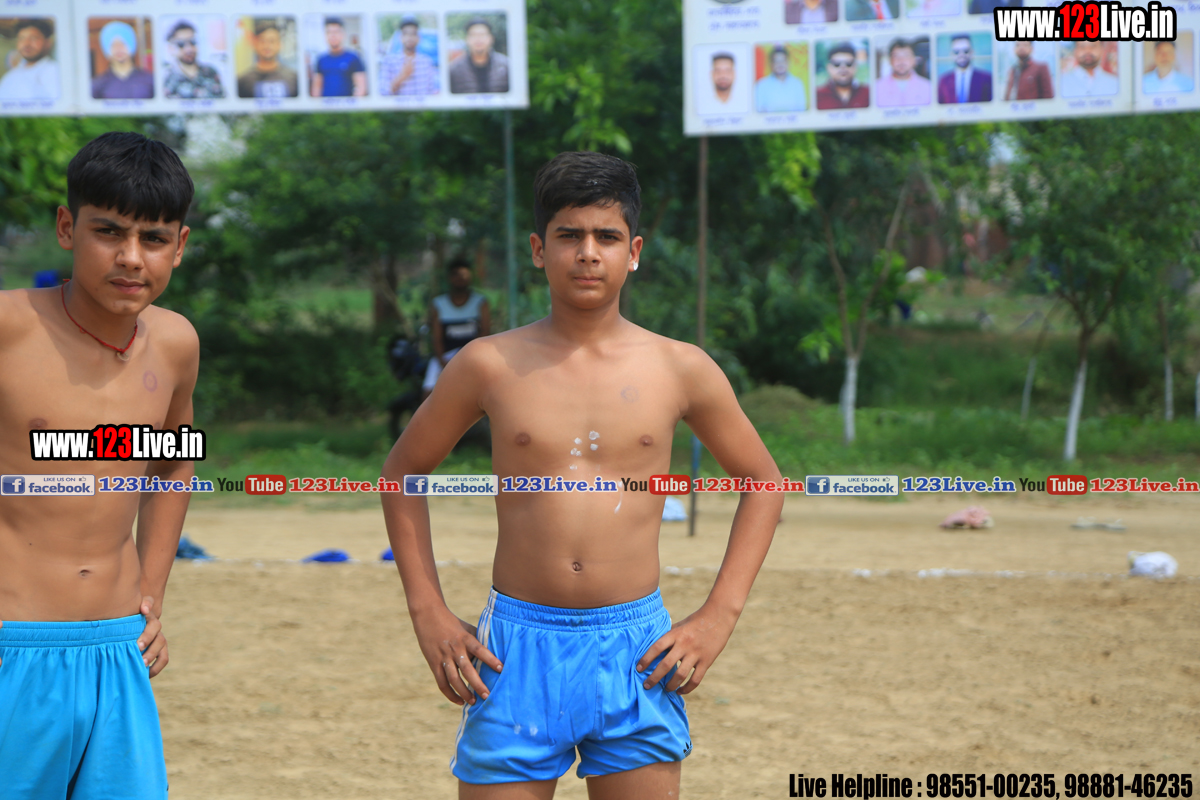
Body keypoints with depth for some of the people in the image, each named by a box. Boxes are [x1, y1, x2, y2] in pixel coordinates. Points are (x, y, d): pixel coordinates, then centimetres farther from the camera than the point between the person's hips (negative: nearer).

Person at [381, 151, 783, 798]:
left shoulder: (679, 369, 2)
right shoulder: (490, 366, 0)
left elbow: (761, 481, 14)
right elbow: (403, 470, 13)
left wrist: (718, 617, 5)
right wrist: (428, 614, 5)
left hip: (636, 655, 1)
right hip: (517, 647, 0)